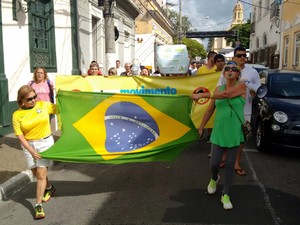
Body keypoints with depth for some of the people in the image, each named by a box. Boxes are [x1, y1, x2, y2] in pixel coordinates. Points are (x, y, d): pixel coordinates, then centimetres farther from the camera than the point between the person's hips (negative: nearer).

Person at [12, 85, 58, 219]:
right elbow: (19, 135, -9)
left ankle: (38, 206, 2)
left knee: (41, 174, -6)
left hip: (45, 143, -1)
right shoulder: (17, 115, -7)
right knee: (36, 173, 14)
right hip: (28, 145, 2)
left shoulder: (43, 105, -4)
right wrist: (31, 151, -15)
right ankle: (49, 188, 45)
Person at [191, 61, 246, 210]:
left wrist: (203, 95, -25)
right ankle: (214, 178, 38)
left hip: (235, 132, -2)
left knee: (230, 165, 7)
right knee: (214, 163, 3)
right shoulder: (218, 89, 6)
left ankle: (225, 195, 22)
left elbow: (226, 94, -25)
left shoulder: (241, 86, -7)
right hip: (218, 132, 2)